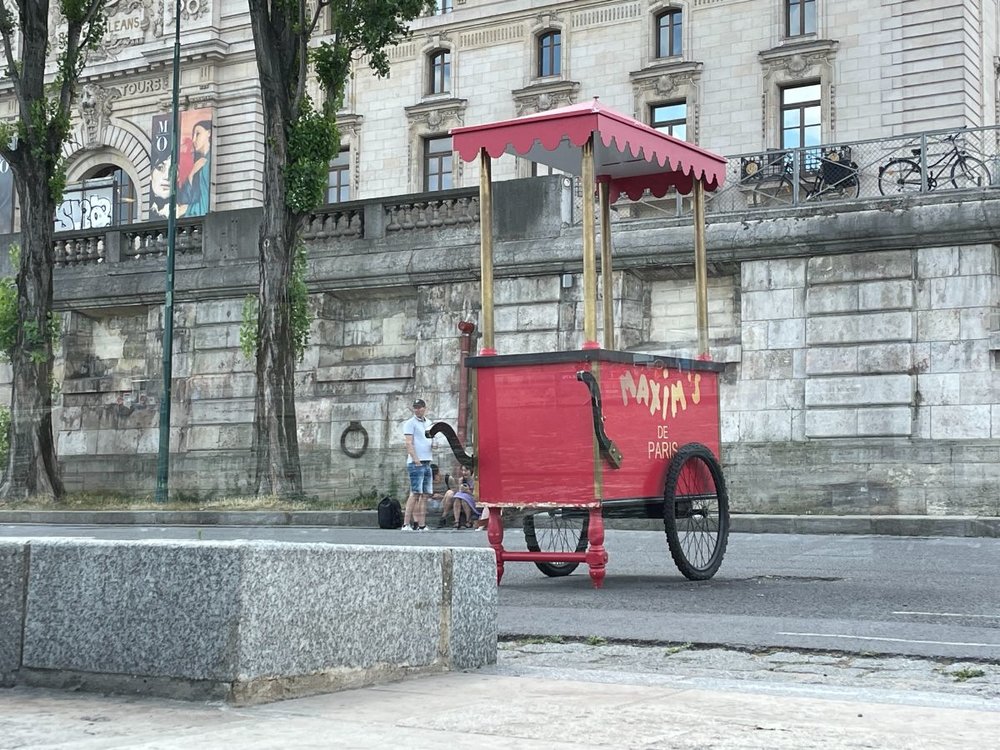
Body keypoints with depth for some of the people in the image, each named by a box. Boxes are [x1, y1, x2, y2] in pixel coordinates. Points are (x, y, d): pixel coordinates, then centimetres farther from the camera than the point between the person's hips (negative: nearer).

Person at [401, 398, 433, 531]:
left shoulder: (428, 423, 20)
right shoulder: (410, 423, -1)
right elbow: (409, 443, -10)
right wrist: (416, 461, -17)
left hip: (427, 462, 7)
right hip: (416, 463, -7)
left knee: (425, 495, 3)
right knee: (415, 494, -13)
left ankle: (421, 525, 4)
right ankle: (406, 524, -14)